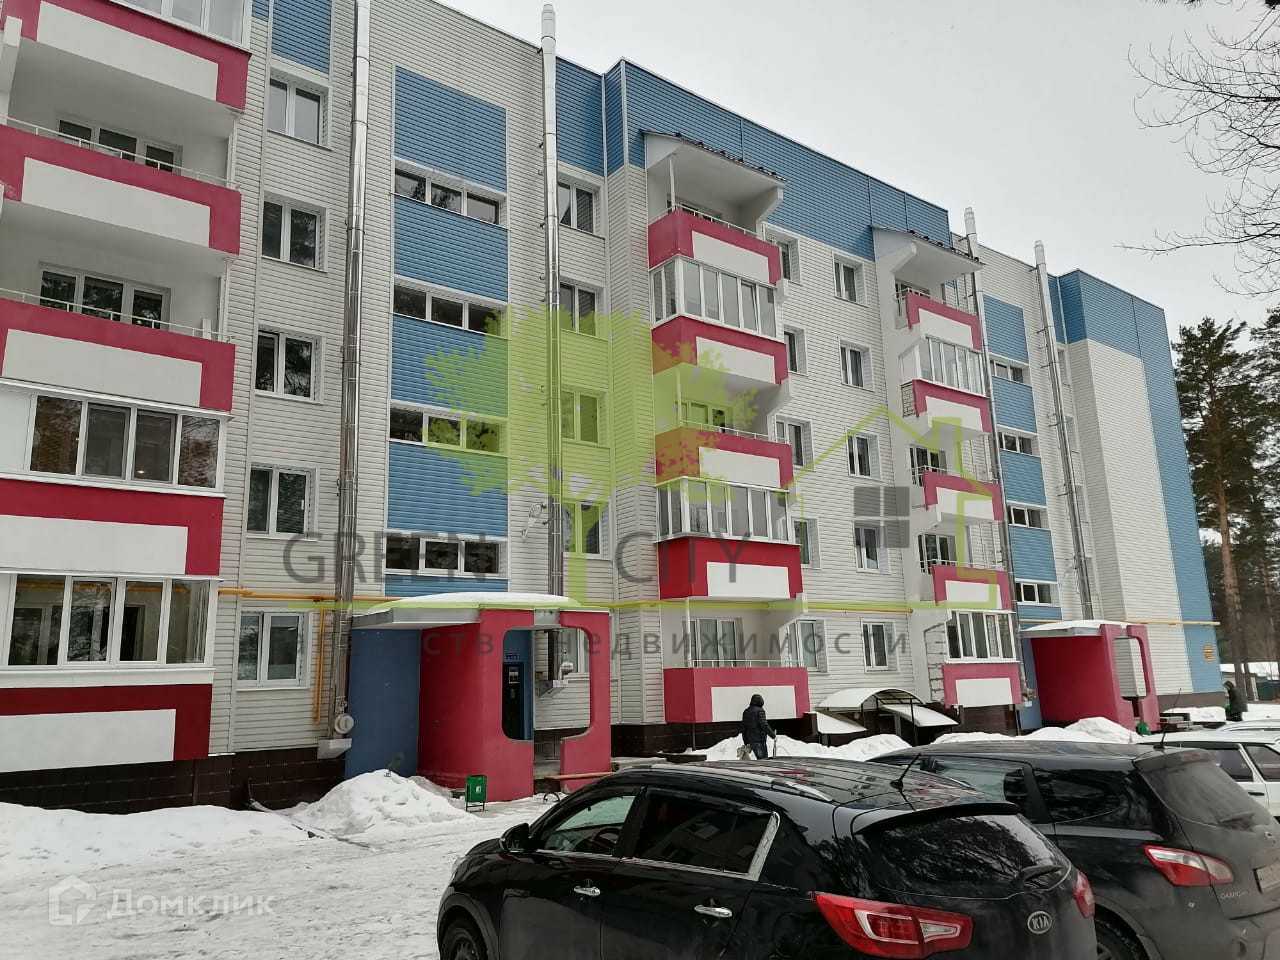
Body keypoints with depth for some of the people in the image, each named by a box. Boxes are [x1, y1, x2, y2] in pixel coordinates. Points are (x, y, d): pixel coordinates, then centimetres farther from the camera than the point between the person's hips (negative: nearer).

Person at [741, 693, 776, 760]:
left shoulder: (746, 712, 15)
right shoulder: (760, 710, -7)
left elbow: (744, 729, 17)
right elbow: (764, 725, -17)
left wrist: (746, 742, 22)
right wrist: (773, 735, -10)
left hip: (751, 740, 8)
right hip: (759, 739, -8)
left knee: (760, 759, 14)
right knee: (764, 759, -7)